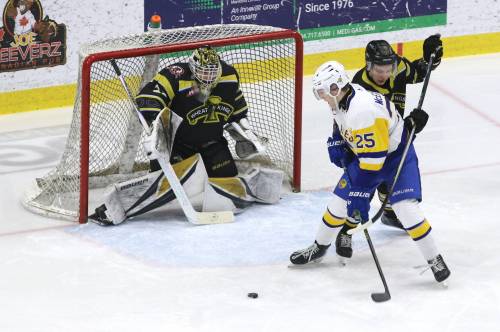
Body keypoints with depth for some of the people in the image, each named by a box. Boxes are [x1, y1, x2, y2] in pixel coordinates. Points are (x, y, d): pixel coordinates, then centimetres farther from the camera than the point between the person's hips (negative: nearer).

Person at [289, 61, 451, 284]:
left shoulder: (363, 111, -37)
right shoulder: (341, 98, -10)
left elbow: (372, 160, -35)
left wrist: (359, 196, -31)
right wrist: (336, 142, 0)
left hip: (396, 155, -8)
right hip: (364, 154, 8)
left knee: (406, 208, -20)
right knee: (339, 201, 7)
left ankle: (434, 259, -7)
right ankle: (319, 248, 26)